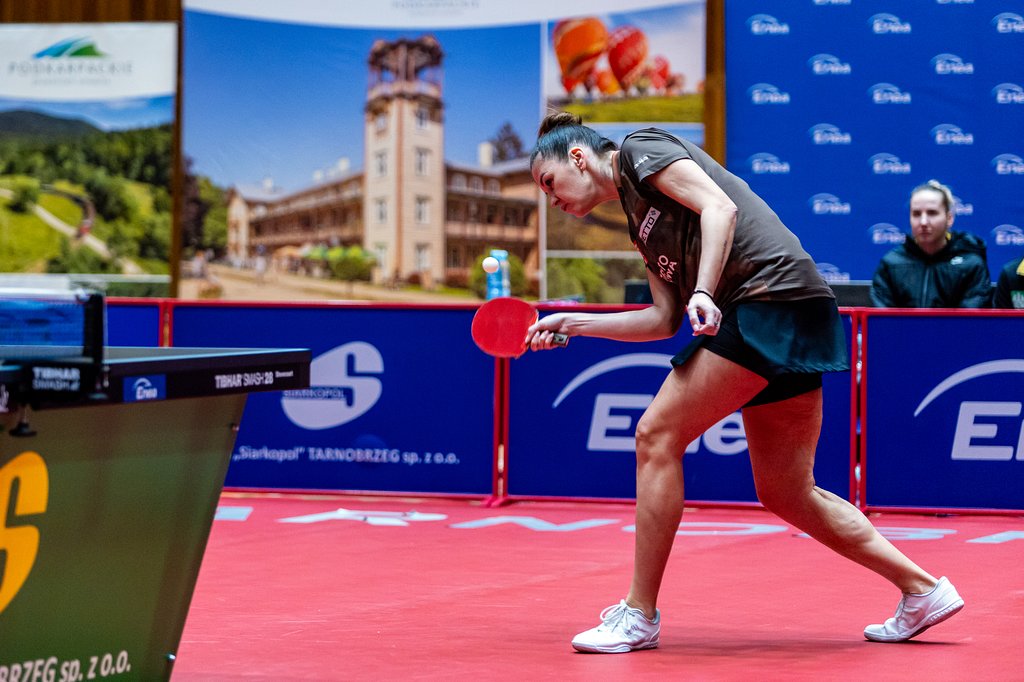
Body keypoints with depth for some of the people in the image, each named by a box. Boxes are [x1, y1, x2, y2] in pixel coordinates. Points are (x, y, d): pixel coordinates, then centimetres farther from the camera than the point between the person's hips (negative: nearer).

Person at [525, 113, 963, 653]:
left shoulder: (641, 147, 3)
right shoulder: (639, 221, 28)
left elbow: (720, 207, -11)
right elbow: (664, 319, 23)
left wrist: (704, 294, -22)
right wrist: (573, 324, 22)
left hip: (773, 294, -10)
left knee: (658, 436, -9)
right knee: (787, 494, 11)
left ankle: (640, 615, -5)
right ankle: (922, 590, 17)